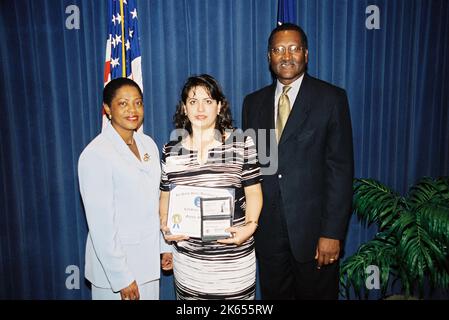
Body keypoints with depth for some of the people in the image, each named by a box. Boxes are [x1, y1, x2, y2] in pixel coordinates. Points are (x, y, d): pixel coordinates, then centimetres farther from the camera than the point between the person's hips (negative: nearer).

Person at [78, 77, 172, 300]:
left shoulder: (148, 144, 3)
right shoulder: (96, 154, -17)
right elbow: (101, 224, -17)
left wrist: (165, 245, 8)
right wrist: (121, 278, -15)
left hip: (149, 259, 6)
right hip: (115, 263, -6)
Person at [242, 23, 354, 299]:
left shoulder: (331, 98, -5)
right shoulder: (254, 102, 6)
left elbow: (341, 168, -9)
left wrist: (332, 232, -13)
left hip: (313, 228, -3)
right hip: (266, 229, 3)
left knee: (316, 294, 14)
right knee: (272, 295, 17)